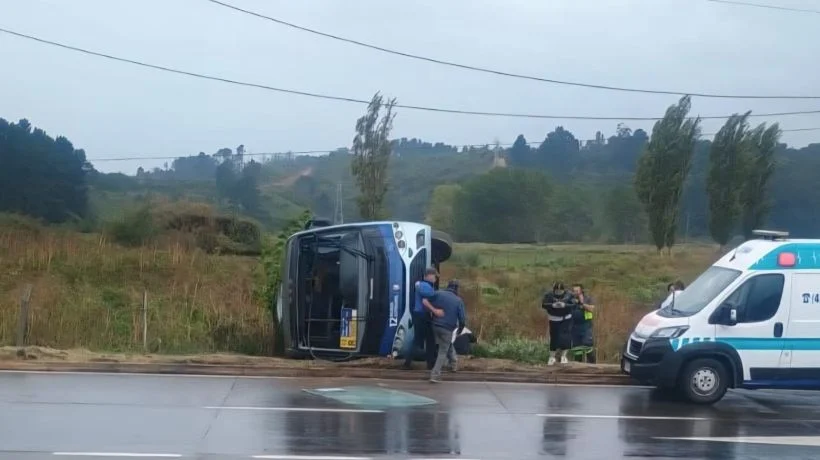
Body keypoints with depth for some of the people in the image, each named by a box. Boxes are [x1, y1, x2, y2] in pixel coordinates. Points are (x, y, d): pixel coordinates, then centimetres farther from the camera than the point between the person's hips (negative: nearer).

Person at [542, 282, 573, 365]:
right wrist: (552, 305, -31)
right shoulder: (549, 295, -11)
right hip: (554, 320, 0)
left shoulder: (568, 295, -10)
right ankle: (552, 357, 21)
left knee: (565, 338, -7)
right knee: (554, 338, 3)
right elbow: (543, 304, -16)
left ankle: (563, 356, 12)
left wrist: (565, 305, -32)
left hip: (566, 319, 0)